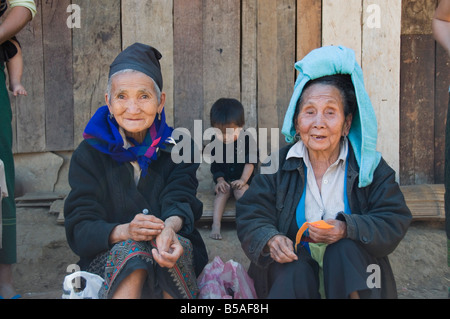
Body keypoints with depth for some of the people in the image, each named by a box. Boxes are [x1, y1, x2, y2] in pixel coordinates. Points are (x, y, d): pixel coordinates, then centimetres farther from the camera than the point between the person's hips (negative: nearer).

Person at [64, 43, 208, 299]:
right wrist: (124, 231, -30)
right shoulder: (89, 154, 2)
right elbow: (79, 228, -7)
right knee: (130, 249, -34)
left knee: (177, 243, -32)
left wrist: (170, 227, -35)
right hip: (108, 260, -1)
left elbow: (179, 200, -10)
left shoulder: (178, 148, 6)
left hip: (179, 258, 1)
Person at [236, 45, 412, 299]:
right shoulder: (279, 164, -2)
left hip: (350, 270, 1)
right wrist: (270, 239, -28)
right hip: (293, 261, 0)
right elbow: (251, 216, -5)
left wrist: (347, 228, -28)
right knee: (294, 273, -32)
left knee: (345, 249, -31)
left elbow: (395, 223, -9)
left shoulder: (370, 166, -3)